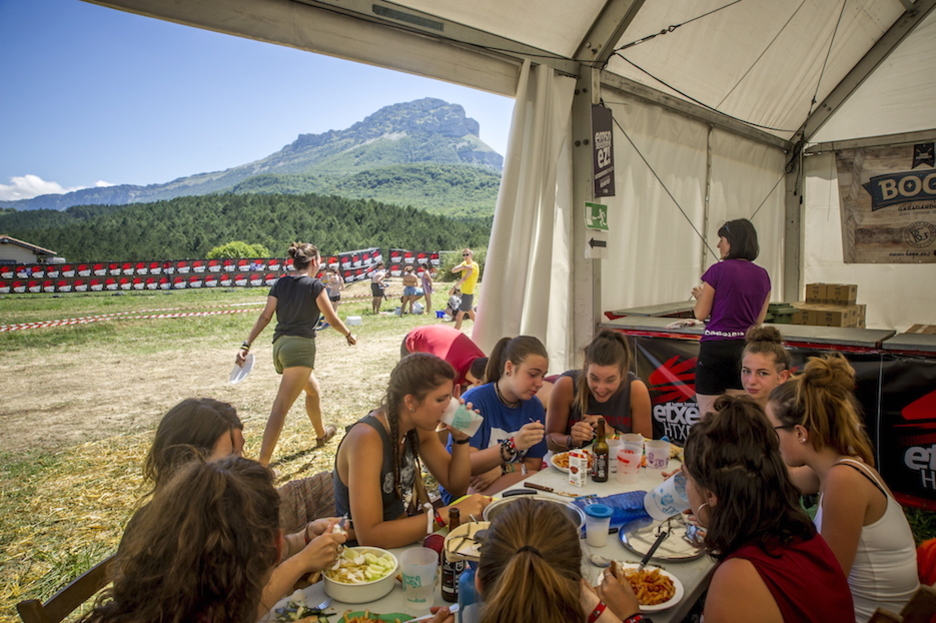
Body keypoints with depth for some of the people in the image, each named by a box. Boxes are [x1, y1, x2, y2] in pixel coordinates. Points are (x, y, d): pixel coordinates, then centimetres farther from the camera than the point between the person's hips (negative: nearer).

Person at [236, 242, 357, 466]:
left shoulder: (280, 284, 11)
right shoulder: (314, 285, -4)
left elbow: (264, 317, 6)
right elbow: (333, 320, 0)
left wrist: (246, 345, 5)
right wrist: (349, 334, 17)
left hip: (279, 345, 8)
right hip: (300, 346, -7)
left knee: (313, 389, 29)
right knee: (281, 407, -11)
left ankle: (321, 434, 49)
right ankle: (262, 464, -15)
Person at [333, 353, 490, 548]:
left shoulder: (417, 426, -6)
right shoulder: (367, 439, -28)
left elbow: (455, 485, 5)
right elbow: (368, 536, -33)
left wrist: (460, 437, -11)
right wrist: (445, 515, -34)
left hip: (403, 537, 7)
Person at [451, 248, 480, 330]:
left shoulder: (473, 265, -14)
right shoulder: (464, 263, 11)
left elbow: (464, 278, -24)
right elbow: (453, 270, -5)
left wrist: (454, 287, -17)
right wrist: (463, 267, -22)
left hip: (467, 294, -9)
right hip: (464, 293, 9)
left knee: (458, 317, -6)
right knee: (472, 316, 17)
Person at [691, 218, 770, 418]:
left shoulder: (718, 270, -10)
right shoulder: (762, 276, 6)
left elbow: (701, 314, -6)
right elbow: (759, 319, 14)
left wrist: (700, 295, 13)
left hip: (715, 348, -5)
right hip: (746, 348, 6)